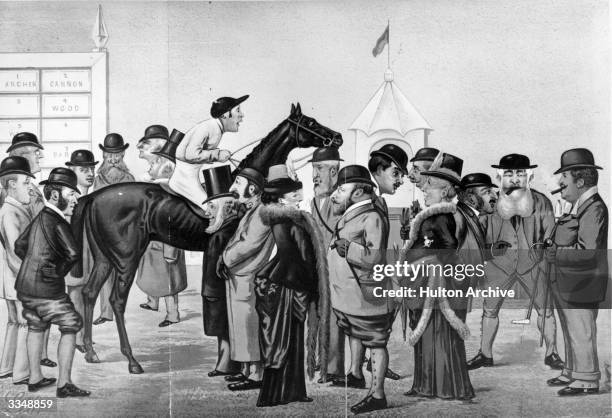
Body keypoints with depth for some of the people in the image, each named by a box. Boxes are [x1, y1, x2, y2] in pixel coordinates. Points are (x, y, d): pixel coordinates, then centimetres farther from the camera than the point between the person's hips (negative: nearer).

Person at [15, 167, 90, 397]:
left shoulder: (39, 217, 9)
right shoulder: (58, 223, -17)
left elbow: (19, 245, 20)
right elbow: (73, 253, -29)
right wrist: (59, 271, -11)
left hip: (24, 286, 9)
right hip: (47, 290, -8)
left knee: (35, 327, 23)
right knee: (70, 328, 4)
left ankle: (35, 378, 33)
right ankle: (64, 384, 4)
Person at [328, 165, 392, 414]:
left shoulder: (371, 218, -18)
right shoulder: (348, 217, 10)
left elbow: (375, 258, -27)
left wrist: (346, 247, -26)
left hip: (366, 296, -10)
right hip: (346, 295, 10)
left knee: (375, 342, 1)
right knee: (354, 334, 25)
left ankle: (377, 395, 8)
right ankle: (356, 375, 44)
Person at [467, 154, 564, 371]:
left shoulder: (541, 202, -9)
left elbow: (550, 237, 1)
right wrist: (491, 248, -21)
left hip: (532, 262, 0)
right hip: (498, 263, 0)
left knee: (545, 309, 4)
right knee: (489, 309, 7)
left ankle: (551, 353, 21)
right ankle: (485, 354, 22)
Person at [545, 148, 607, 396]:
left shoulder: (594, 208, -18)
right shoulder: (579, 207, 13)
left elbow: (587, 251, -25)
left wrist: (556, 255, -17)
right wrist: (552, 246, 7)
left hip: (581, 286, -10)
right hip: (566, 285, 10)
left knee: (581, 334, -1)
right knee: (571, 333, 19)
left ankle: (587, 381, 10)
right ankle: (572, 373, 31)